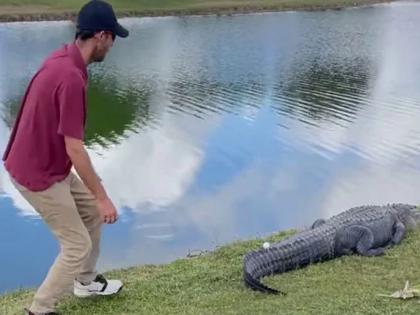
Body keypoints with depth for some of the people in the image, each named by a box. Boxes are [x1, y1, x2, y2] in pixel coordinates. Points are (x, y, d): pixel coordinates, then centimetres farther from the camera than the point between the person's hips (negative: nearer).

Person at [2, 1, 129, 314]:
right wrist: (103, 197, -19)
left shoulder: (63, 58, 1)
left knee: (92, 211, 23)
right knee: (78, 245, 1)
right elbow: (74, 149, -27)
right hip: (38, 174, -10)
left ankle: (86, 281, 40)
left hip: (49, 163, 10)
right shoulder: (72, 77, -30)